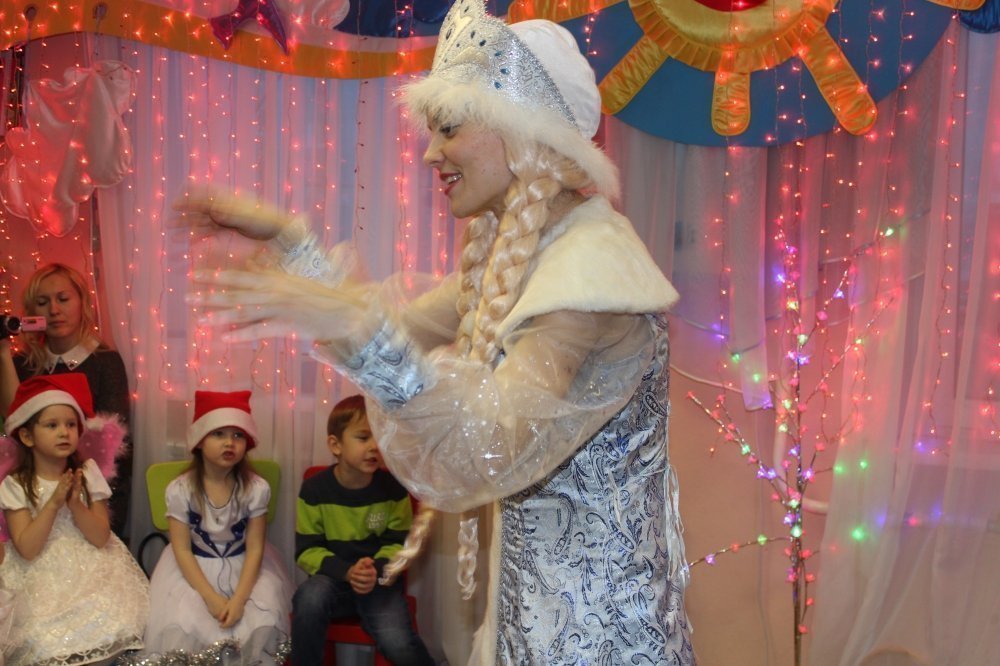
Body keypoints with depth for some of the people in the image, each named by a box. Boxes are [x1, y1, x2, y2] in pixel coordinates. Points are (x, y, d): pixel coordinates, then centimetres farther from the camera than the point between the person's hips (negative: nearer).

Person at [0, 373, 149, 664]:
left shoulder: (88, 473, 0)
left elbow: (101, 538, -4)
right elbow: (27, 549, -12)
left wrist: (75, 503, -18)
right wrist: (54, 502, -19)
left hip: (91, 571, 2)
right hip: (44, 579, -2)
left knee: (107, 628, -20)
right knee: (49, 640, -24)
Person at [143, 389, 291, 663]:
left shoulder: (256, 488, -13)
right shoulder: (180, 490, -14)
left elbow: (255, 548, -10)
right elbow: (182, 550, -11)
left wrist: (239, 599, -20)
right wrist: (211, 597, -19)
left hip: (243, 568, 0)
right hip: (195, 569, 0)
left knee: (262, 625, -22)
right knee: (183, 625, -24)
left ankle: (251, 660, 7)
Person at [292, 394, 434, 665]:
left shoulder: (393, 488, -5)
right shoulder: (314, 489, -9)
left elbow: (400, 544, 1)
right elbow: (307, 551, -7)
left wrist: (376, 570, -20)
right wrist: (347, 571, -24)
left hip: (380, 581, 0)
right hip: (333, 579, 0)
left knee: (398, 644, -25)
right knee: (310, 598, -34)